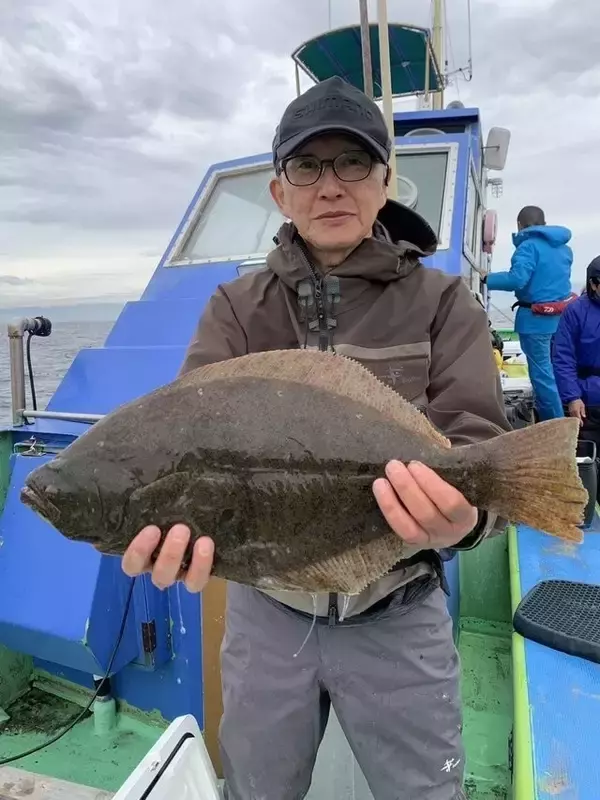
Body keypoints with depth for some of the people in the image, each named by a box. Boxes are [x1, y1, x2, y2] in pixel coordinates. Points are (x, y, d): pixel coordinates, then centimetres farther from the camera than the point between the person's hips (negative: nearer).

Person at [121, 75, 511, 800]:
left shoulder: (441, 302, -7)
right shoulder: (237, 307, -3)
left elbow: (476, 442, -16)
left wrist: (462, 513, -39)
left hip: (399, 617, -1)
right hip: (266, 609, 2)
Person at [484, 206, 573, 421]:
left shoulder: (529, 245, -12)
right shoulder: (564, 248, 14)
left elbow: (517, 279, -24)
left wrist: (485, 279, -16)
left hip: (537, 317, -8)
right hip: (561, 314, 8)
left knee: (541, 373, 0)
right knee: (554, 370, 19)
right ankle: (559, 421, 29)